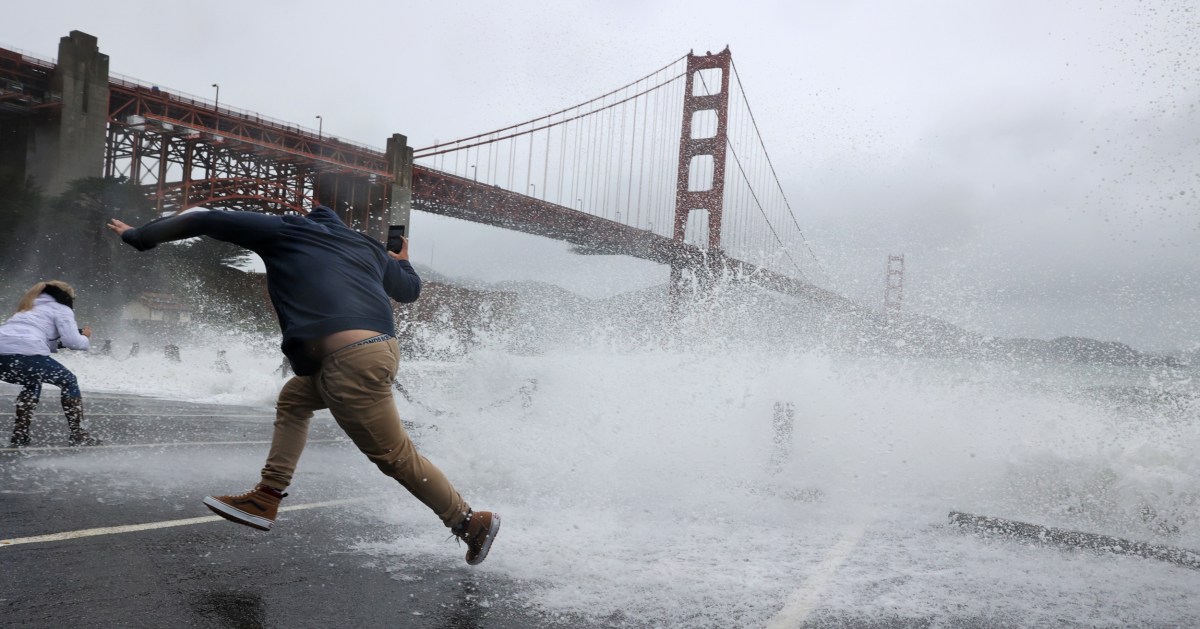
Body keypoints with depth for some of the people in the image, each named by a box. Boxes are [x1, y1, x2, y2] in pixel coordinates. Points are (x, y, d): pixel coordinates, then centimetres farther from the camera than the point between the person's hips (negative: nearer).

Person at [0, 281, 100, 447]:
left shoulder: (31, 308, 36)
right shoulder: (61, 309, 14)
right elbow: (72, 341, 1)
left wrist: (59, 343, 28)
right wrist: (86, 339, 20)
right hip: (26, 353, -7)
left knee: (33, 384, 33)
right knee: (69, 381, 12)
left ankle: (19, 436, 26)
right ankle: (78, 435, 7)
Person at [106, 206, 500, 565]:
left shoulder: (285, 230, 16)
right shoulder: (367, 247, 27)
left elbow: (204, 221, 19)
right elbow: (411, 291, 38)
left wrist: (138, 236, 31)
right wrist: (401, 262, 60)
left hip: (348, 356, -7)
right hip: (381, 346, 7)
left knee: (396, 457, 2)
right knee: (293, 398, 27)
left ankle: (472, 523, 9)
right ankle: (265, 500, 24)